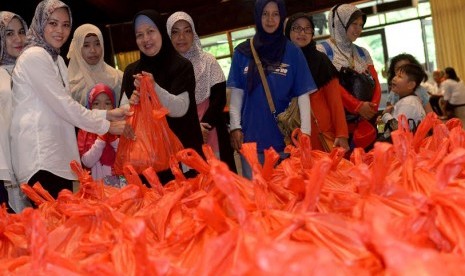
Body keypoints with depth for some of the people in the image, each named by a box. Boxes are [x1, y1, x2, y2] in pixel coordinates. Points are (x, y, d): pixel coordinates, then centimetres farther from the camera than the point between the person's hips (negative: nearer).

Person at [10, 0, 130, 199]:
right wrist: (105, 126, -6)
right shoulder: (34, 55, -7)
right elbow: (62, 105, -13)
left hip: (58, 154, 9)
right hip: (40, 155, -9)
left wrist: (107, 114, 4)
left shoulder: (56, 59, 21)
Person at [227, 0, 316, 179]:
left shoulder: (293, 52, 2)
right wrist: (235, 126, -4)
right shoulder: (242, 52, 6)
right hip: (251, 136, 1)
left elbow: (303, 95, -1)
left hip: (285, 137, -1)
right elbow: (236, 94, 6)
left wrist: (305, 132, -9)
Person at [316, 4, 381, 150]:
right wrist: (358, 106, -17)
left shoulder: (363, 53, 18)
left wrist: (373, 107, -10)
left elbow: (375, 83, 9)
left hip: (365, 121, 5)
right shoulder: (322, 50, 0)